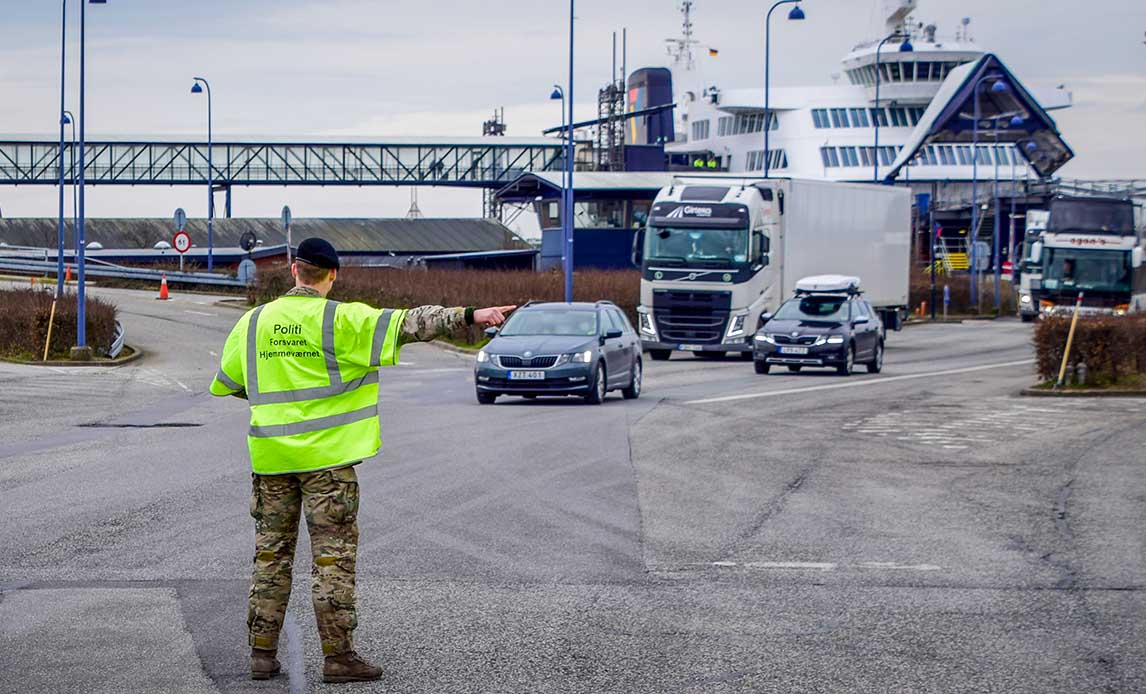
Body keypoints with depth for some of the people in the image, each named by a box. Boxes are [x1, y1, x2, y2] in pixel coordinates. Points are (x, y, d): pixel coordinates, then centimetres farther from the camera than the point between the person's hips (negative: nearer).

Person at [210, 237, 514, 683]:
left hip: (270, 457, 4)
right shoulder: (340, 319, -9)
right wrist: (469, 316, -20)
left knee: (271, 554, 11)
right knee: (333, 556, 0)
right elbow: (407, 324, -18)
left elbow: (225, 383, 18)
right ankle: (337, 656, 0)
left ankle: (262, 652, 12)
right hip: (326, 457, -4)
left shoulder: (254, 322, 6)